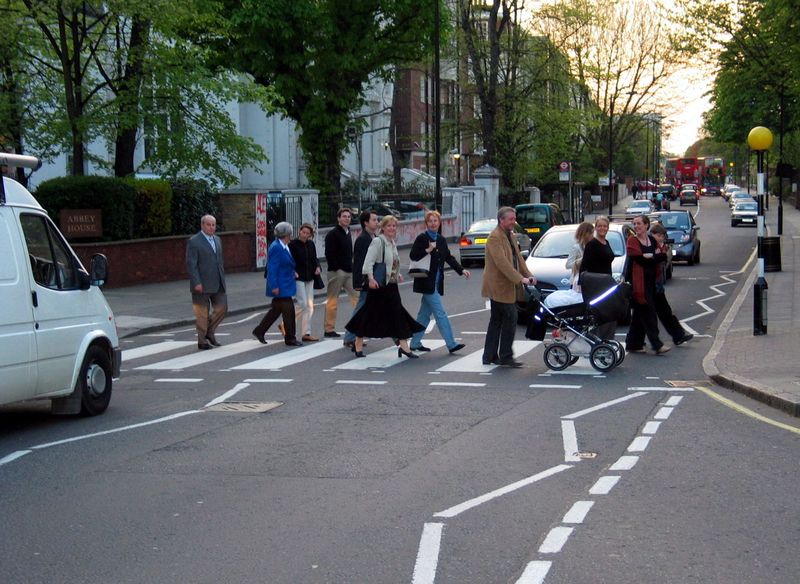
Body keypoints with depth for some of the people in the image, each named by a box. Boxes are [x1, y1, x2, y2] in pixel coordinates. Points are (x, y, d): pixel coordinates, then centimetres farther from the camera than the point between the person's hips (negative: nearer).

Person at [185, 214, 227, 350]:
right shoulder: (194, 241, -9)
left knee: (221, 308, 4)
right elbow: (191, 264, -14)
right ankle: (202, 341, 12)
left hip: (217, 283, 7)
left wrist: (222, 278, 15)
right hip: (202, 284, -7)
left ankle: (209, 332, 22)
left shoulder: (217, 240, 13)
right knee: (202, 313, 1)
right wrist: (196, 283, -20)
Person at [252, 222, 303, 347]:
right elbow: (272, 268, -21)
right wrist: (274, 286, -22)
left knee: (276, 309, 17)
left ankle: (259, 331, 27)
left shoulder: (284, 247, 11)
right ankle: (290, 338, 4)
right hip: (280, 286, -10)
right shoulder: (276, 248, -19)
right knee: (289, 311, -5)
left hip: (285, 284, 10)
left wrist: (292, 272, 9)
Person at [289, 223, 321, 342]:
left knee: (309, 306, 6)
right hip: (298, 278, -7)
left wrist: (317, 267, 1)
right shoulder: (293, 244, -10)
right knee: (302, 304, -12)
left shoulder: (311, 245, 8)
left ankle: (306, 333, 11)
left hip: (309, 278, 7)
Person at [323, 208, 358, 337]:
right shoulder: (333, 234, -9)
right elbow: (329, 254, -15)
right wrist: (336, 268, -18)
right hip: (336, 272, -8)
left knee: (357, 296, 2)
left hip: (349, 272, 8)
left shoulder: (347, 233, 16)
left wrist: (351, 266, 12)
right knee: (333, 300, -1)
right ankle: (329, 329, 4)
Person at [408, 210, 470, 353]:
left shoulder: (441, 240, 12)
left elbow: (449, 257, 14)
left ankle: (415, 343, 21)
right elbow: (412, 256, -14)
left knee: (425, 313, 13)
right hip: (427, 281, -8)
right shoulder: (422, 238, -8)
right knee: (440, 313, -8)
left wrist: (461, 270, 5)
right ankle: (451, 344, -7)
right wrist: (428, 250, -23)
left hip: (436, 282, 8)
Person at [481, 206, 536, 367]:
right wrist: (520, 279, -28)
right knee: (510, 319, -10)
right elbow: (502, 262, -24)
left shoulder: (510, 236, 16)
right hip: (499, 286, -10)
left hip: (505, 286, 10)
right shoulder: (495, 237, -16)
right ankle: (506, 357, -5)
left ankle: (490, 357, 18)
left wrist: (528, 275, 3)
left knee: (496, 322, 13)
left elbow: (518, 257, 17)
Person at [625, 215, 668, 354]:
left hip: (650, 281, 7)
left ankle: (633, 344, 17)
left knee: (640, 314, 10)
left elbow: (663, 256, 6)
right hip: (638, 282, -7)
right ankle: (657, 345, -11)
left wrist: (648, 256, -10)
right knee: (647, 313, -9)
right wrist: (655, 256, -8)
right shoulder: (632, 241, -4)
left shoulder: (652, 240, 14)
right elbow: (639, 259, -20)